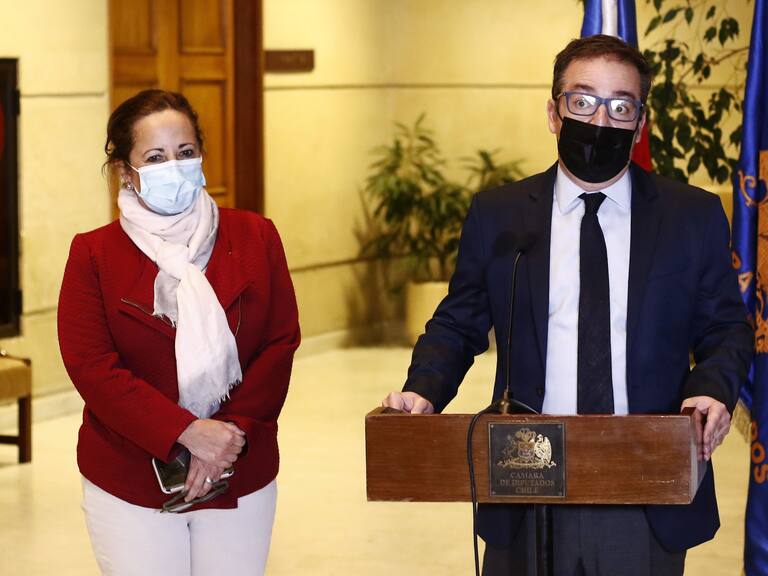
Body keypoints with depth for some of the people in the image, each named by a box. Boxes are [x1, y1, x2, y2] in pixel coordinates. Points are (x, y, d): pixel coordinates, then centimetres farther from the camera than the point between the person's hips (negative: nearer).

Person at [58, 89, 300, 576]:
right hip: (130, 485, -2)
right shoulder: (95, 254, -2)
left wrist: (231, 435, -14)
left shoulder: (255, 237, 4)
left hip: (242, 478, 2)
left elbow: (281, 344, -1)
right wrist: (186, 432, -19)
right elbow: (91, 367, -10)